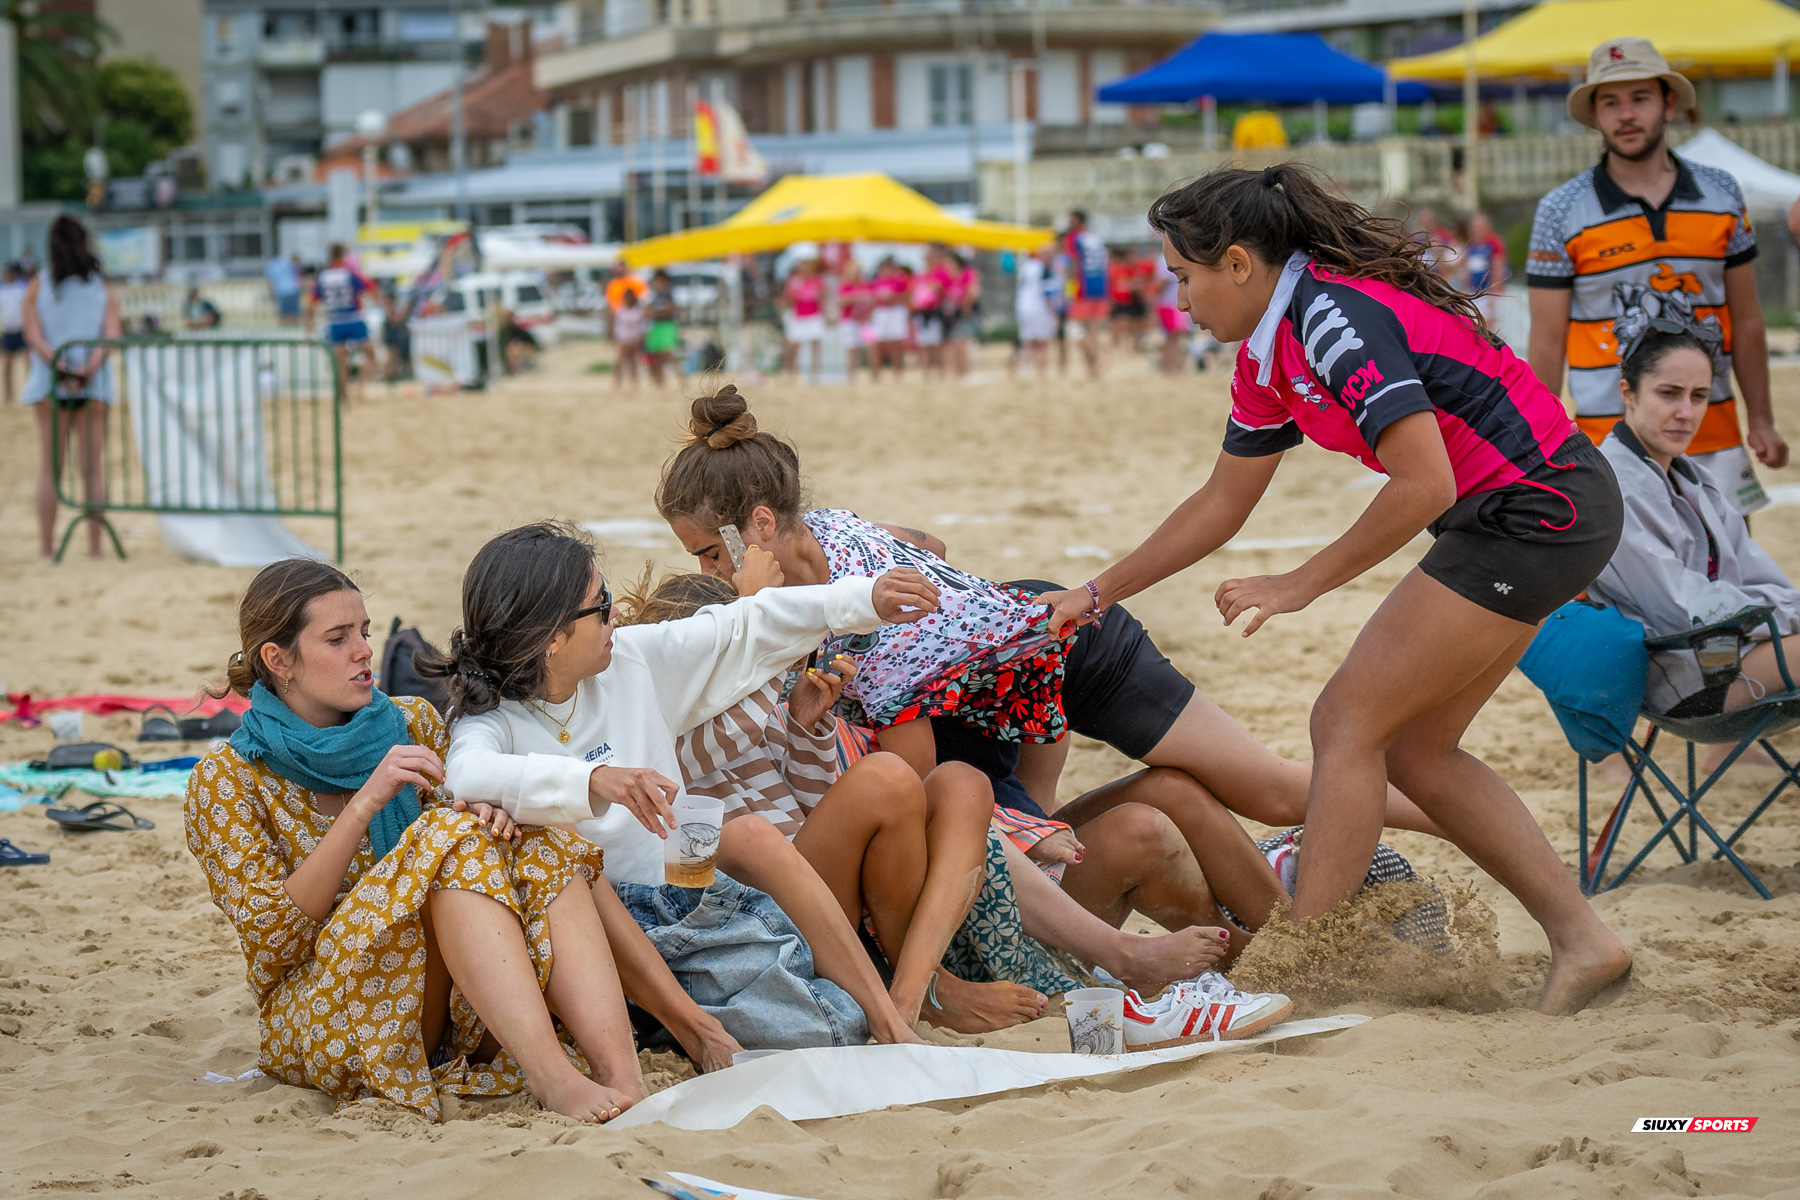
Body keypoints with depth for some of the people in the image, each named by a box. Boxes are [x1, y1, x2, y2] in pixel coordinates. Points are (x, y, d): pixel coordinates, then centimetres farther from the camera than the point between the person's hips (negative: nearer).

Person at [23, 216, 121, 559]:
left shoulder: (37, 286, 3)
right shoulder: (102, 288, 6)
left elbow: (33, 336, -9)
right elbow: (112, 334, -8)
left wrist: (58, 365, -18)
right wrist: (90, 366, -19)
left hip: (50, 385, -1)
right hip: (94, 386, 1)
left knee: (49, 468, 3)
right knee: (93, 468, 4)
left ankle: (46, 545, 0)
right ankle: (94, 544, 0)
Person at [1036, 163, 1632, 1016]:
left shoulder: (1334, 317, -19)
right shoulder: (1268, 355, 11)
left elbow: (1425, 485, -25)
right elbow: (1221, 505, 22)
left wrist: (1300, 585, -15)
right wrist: (1096, 595, 24)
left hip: (1538, 509, -10)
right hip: (1538, 517, 10)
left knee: (1349, 722, -7)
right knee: (1410, 745, 11)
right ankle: (1582, 941, 12)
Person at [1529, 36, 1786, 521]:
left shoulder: (1722, 195, 7)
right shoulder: (1561, 213, -1)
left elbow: (1745, 321, 13)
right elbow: (1547, 344, 0)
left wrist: (1761, 420, 10)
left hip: (1714, 442, 3)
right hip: (1610, 443, -3)